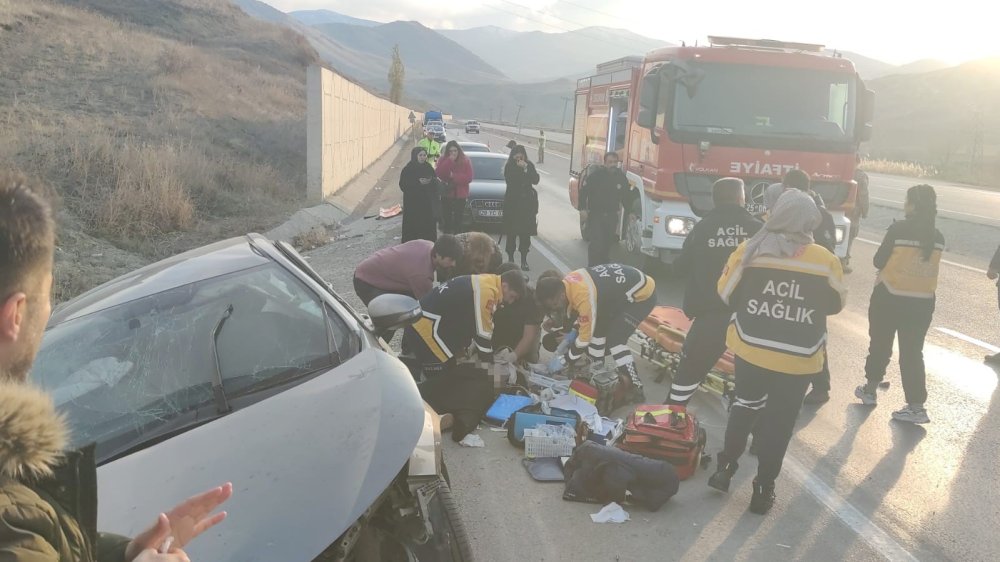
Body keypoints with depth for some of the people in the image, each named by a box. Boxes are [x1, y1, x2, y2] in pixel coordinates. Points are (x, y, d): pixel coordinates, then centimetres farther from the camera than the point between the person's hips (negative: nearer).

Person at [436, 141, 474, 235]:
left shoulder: (466, 161, 0)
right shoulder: (442, 161, 4)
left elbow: (469, 178, -8)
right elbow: (439, 174, -13)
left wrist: (454, 176, -16)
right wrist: (449, 161, -18)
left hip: (460, 195, -1)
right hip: (446, 194, 1)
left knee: (458, 220, 2)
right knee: (447, 219, 5)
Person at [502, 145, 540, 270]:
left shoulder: (529, 166, 6)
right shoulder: (509, 167, -1)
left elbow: (536, 180, -6)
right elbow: (510, 181, -15)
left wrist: (526, 169, -15)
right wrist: (520, 169, -16)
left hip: (527, 203, 2)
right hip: (512, 203, -2)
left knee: (526, 232, 1)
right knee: (512, 232, 0)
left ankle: (524, 260, 6)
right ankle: (510, 258, 10)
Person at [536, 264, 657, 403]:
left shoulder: (584, 297, -34)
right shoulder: (567, 282, -9)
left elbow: (585, 338, -23)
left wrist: (564, 361, -12)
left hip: (643, 293, -9)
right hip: (624, 289, 9)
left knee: (615, 340, -14)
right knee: (598, 329, 12)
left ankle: (636, 390, -5)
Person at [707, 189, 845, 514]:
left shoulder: (750, 250, -10)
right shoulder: (824, 261, -10)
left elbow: (726, 294, -2)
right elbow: (835, 304, 4)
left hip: (750, 349, 1)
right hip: (798, 359, -1)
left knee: (745, 405, 23)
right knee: (779, 422, 11)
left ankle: (726, 468, 28)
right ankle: (763, 490, 19)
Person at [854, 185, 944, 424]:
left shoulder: (899, 229, -15)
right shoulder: (938, 237, 1)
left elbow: (879, 262, -9)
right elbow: (928, 264, 12)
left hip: (889, 298, -3)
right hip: (922, 302, 4)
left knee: (879, 345, 15)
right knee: (912, 352, 8)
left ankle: (870, 390, 30)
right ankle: (916, 407, 5)